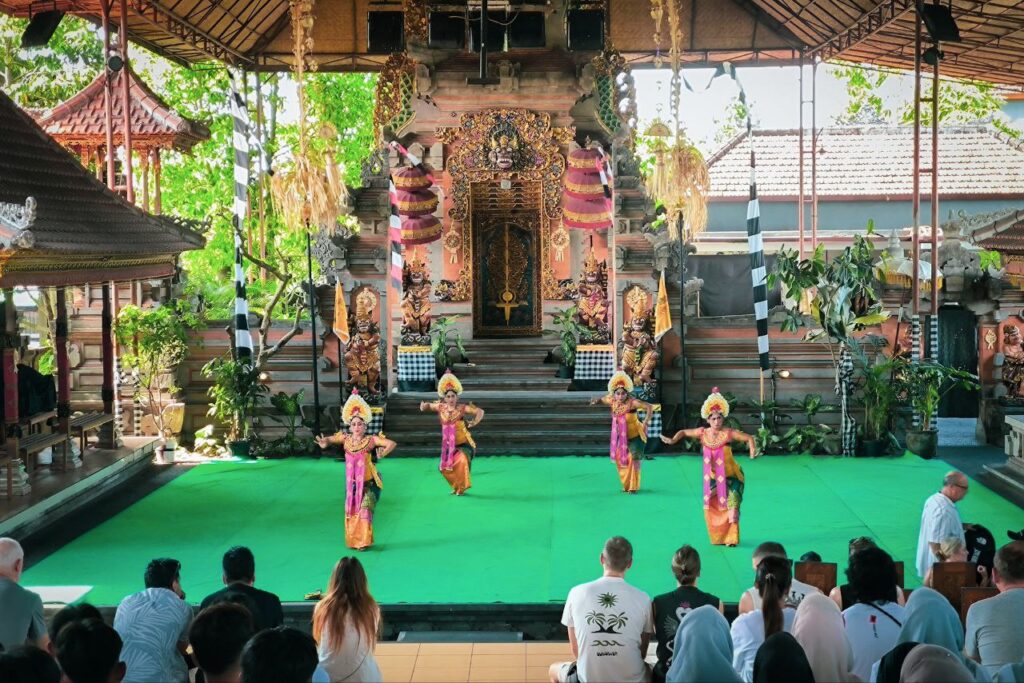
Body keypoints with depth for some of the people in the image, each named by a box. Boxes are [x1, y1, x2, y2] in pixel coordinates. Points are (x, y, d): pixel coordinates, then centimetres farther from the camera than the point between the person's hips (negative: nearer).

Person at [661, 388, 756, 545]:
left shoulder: (728, 434, -17)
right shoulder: (703, 433, -7)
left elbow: (749, 438, -16)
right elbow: (683, 432, 4)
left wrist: (752, 451, -33)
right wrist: (672, 440, -12)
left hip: (730, 477, -4)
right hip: (713, 478, 4)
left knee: (732, 504, -15)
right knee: (711, 508, 9)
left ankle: (731, 538, -5)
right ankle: (718, 538, 27)